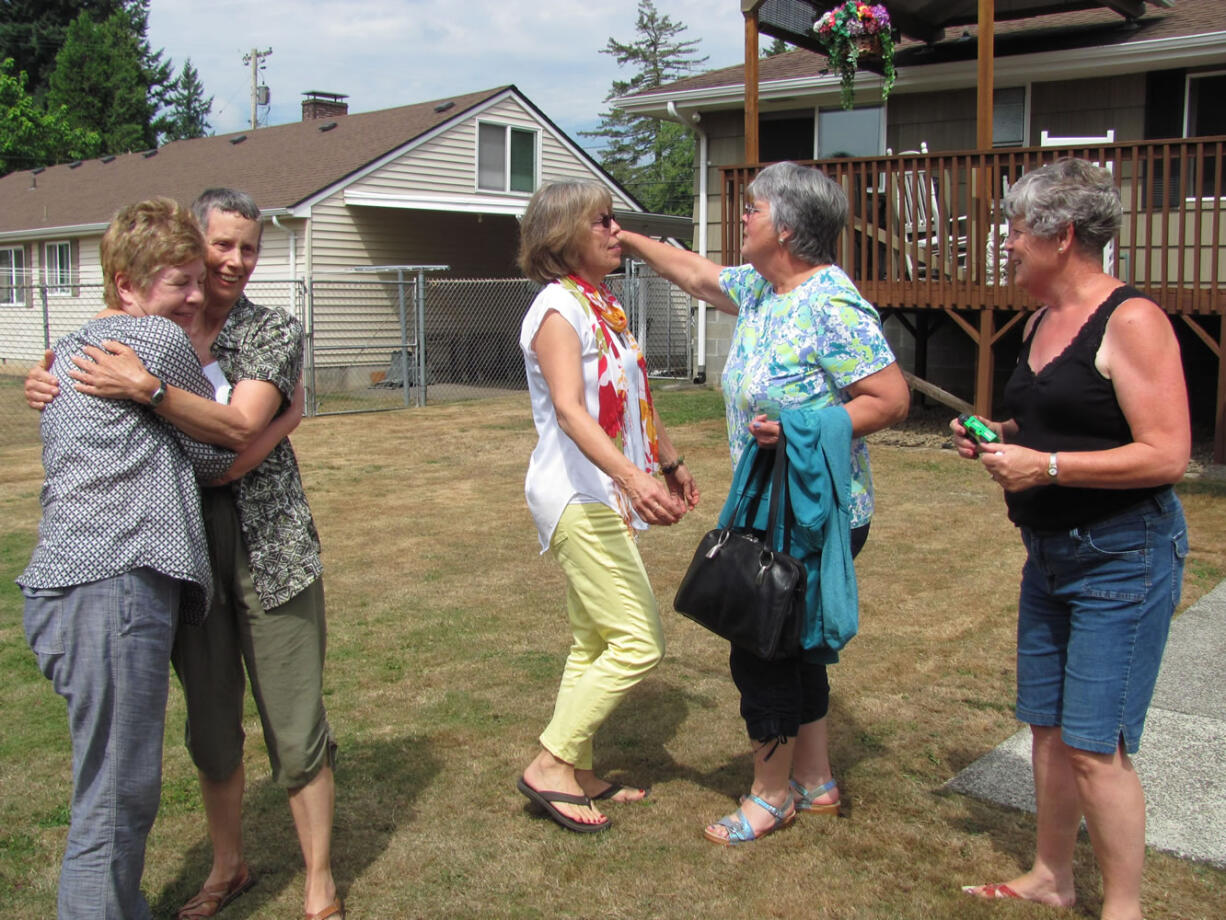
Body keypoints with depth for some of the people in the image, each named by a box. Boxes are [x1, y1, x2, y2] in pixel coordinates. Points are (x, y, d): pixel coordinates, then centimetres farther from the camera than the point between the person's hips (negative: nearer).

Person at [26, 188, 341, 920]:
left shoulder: (276, 332, -3)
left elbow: (240, 427, -17)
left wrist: (145, 388, -28)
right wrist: (47, 389, -7)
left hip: (269, 549, -3)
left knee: (297, 727, 2)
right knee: (210, 723, 15)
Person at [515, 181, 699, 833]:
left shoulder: (605, 305, 14)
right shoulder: (557, 307, -15)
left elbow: (636, 399, 25)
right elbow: (569, 410, -29)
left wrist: (672, 464, 31)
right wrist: (632, 478, -43)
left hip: (607, 495, 10)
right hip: (577, 496, -10)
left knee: (596, 640, 14)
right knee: (638, 643, -9)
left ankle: (577, 772, 26)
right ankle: (549, 765, 2)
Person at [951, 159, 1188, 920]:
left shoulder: (1131, 322, -16)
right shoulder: (1041, 323, 11)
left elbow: (1167, 455, -22)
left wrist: (1045, 466, -22)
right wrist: (997, 438, 7)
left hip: (1124, 558, -9)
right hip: (1050, 554, 9)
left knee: (1095, 745, -5)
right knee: (1047, 726, 15)